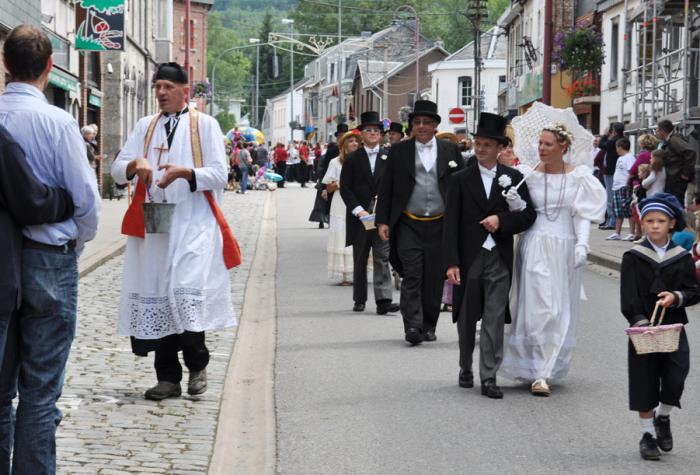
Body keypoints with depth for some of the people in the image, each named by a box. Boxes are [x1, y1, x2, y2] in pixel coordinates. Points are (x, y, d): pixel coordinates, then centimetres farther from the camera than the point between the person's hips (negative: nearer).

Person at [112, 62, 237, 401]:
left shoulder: (204, 125, 5)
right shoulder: (145, 127, 16)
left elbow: (219, 175, -3)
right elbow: (117, 170, 10)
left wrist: (184, 172, -18)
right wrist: (135, 164, -12)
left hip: (194, 226, -4)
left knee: (186, 295, -16)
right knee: (157, 299, 3)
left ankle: (197, 364, 5)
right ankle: (168, 377, 12)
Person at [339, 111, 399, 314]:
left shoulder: (389, 157, 6)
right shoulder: (353, 159, 4)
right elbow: (345, 188, 0)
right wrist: (359, 210, -11)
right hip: (359, 217, 1)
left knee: (383, 258, -9)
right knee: (360, 260, 10)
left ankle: (383, 300, -14)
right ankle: (360, 300, 19)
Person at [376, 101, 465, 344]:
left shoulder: (450, 150, 6)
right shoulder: (398, 151, 4)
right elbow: (386, 189, 6)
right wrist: (382, 221, -1)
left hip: (440, 225, 1)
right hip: (409, 224, -1)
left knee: (434, 279, 6)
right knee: (412, 276, -9)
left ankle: (429, 326, 17)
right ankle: (412, 326, -11)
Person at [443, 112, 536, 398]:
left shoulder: (513, 178, 5)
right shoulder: (461, 180, 2)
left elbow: (528, 216, 7)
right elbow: (451, 224, -3)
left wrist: (501, 220, -12)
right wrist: (451, 263, -11)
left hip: (499, 259, 0)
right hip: (469, 258, 0)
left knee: (494, 321, -4)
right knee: (467, 319, 12)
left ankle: (489, 378, -1)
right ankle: (466, 369, 30)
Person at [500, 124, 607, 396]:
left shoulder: (578, 176, 1)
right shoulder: (531, 174, 1)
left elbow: (583, 214, 0)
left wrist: (582, 243, -11)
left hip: (564, 248, 1)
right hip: (536, 247, -1)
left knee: (561, 311, 7)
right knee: (539, 307, -8)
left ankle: (549, 368, 20)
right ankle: (539, 373, -7)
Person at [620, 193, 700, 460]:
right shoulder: (633, 257, -3)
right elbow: (628, 298, -9)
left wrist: (676, 297, -15)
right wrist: (640, 323, -23)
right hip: (642, 329, -1)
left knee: (675, 380, -8)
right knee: (644, 383, 3)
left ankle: (663, 417, 21)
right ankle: (648, 434, 17)